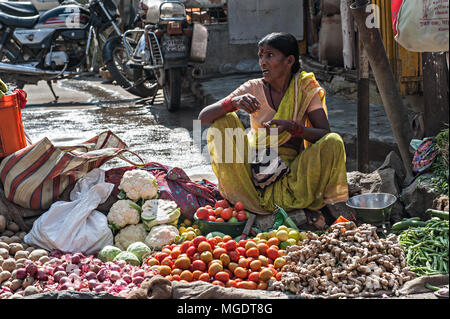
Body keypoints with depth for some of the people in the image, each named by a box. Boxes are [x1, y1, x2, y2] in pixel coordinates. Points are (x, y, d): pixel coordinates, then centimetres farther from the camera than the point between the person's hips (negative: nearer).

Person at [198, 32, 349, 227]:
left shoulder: (305, 88, -2)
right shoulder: (253, 89, -2)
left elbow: (325, 135, -11)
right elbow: (203, 118, -8)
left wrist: (291, 127, -29)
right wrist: (233, 103, -28)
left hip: (293, 170, -1)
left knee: (334, 142, -24)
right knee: (225, 121, -18)